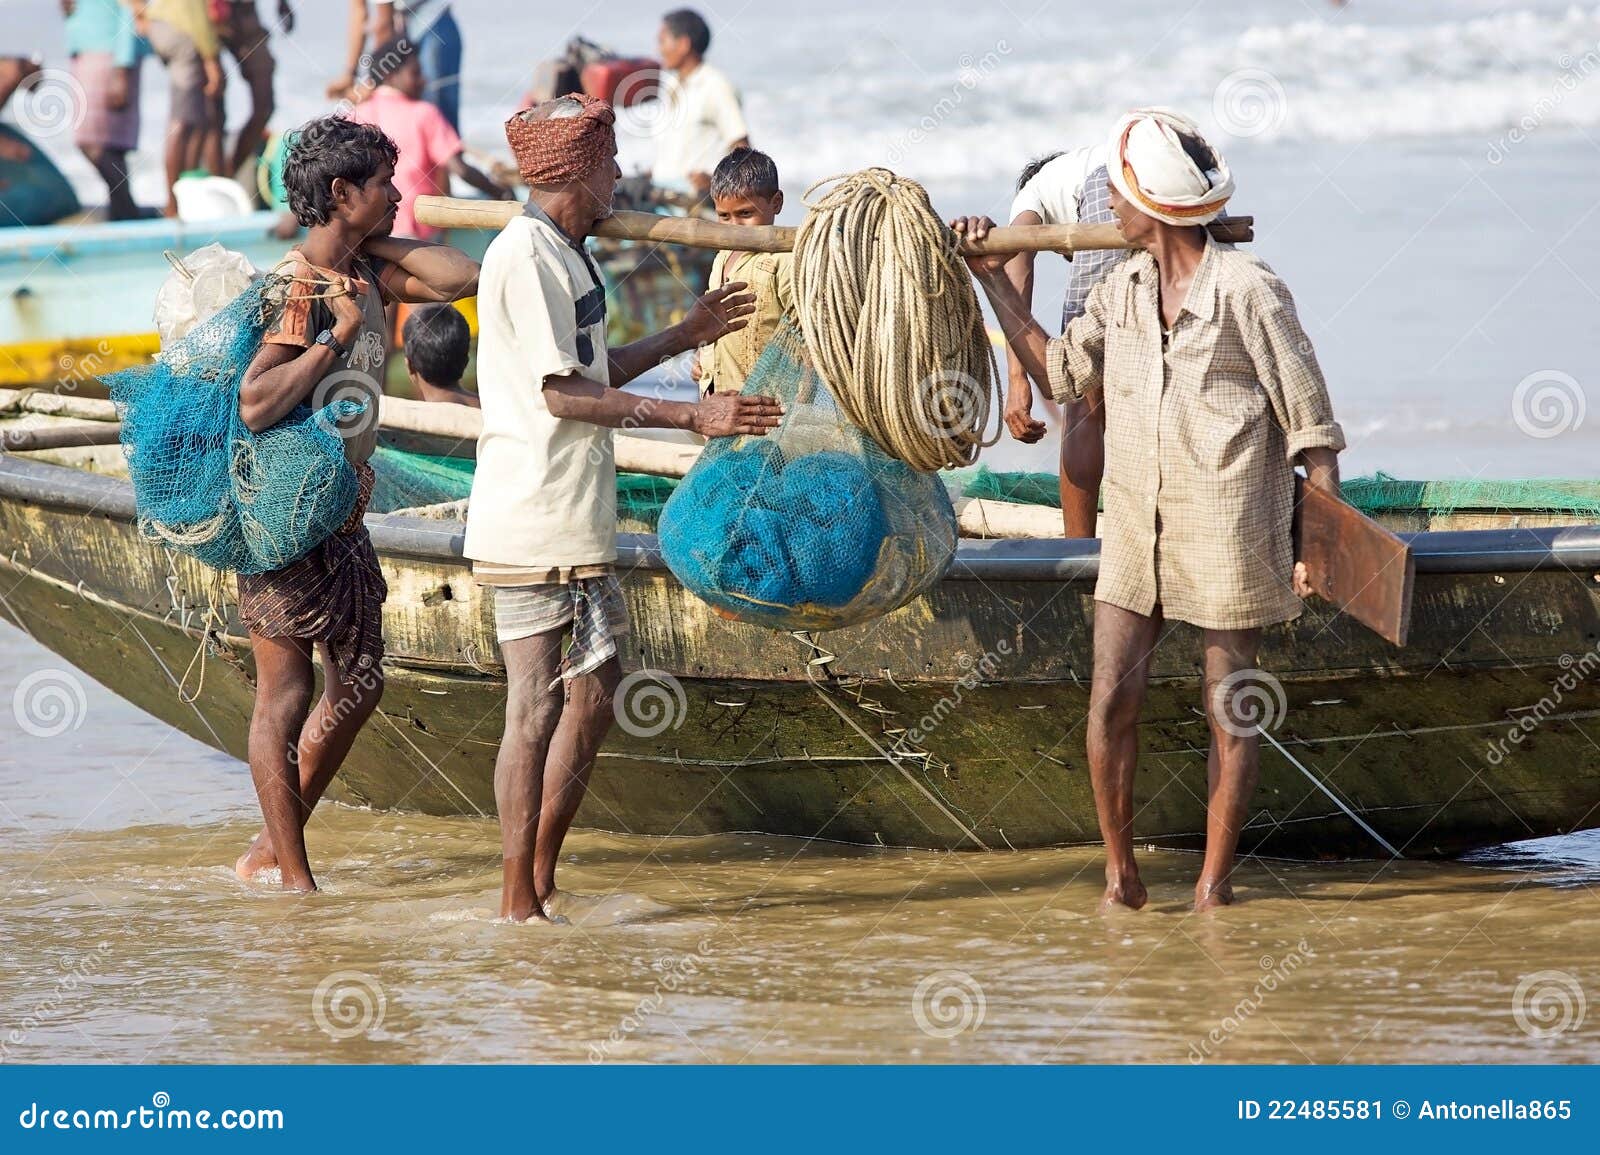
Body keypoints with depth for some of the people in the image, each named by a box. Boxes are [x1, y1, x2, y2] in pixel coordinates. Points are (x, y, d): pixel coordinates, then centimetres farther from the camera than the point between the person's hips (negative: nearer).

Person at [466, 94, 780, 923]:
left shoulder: (562, 255, 17)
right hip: (534, 525, -10)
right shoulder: (525, 255, -15)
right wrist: (693, 416, -18)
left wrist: (685, 336, 29)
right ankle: (519, 902, 0)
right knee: (535, 708, -6)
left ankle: (541, 877, 22)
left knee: (593, 693, 14)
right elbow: (562, 393, -19)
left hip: (577, 523, 10)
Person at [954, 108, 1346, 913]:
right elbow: (1059, 373, 18)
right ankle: (1120, 874, 10)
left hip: (1228, 531, -5)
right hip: (1136, 528, 5)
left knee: (1229, 712, 4)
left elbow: (1310, 421, -8)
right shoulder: (1121, 290, 7)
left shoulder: (1246, 291, -11)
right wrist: (994, 280, 16)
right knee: (1111, 701, -3)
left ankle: (1214, 884, 14)